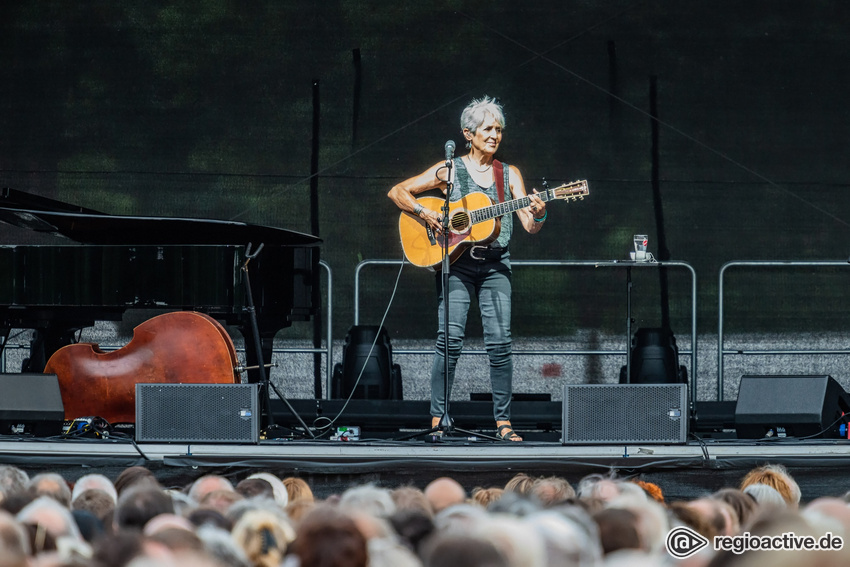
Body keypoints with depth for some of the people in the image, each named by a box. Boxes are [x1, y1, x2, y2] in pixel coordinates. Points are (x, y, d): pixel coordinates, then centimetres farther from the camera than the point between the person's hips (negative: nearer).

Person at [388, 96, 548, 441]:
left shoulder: (509, 175, 11)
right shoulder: (449, 170, 4)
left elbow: (530, 226, 5)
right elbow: (397, 192, 5)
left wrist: (538, 215, -18)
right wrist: (425, 214, -10)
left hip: (495, 264, 2)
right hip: (455, 261, -2)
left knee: (500, 342, -6)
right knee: (450, 339, -11)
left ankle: (503, 422, 0)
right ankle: (437, 420, -6)